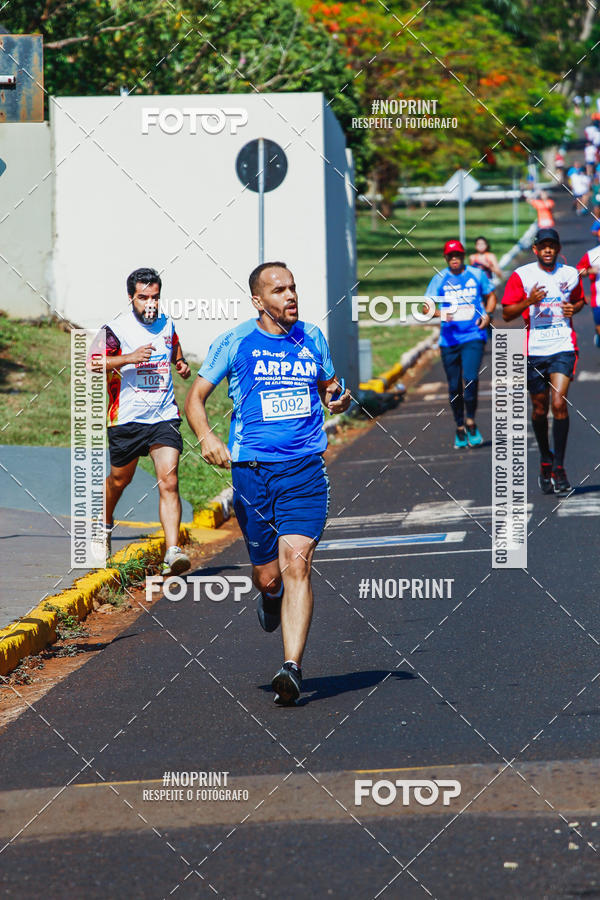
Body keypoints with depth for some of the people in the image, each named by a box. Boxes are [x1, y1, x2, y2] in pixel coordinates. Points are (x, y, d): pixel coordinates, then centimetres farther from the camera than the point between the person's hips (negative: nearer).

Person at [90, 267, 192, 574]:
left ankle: (172, 552, -21)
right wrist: (129, 358, -30)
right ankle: (105, 524, 49)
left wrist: (181, 363, 8)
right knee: (120, 478, 17)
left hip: (164, 416, 2)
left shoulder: (166, 324, 8)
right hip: (127, 419, -2)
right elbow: (90, 362, -19)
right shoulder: (116, 328, -9)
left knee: (169, 481, -14)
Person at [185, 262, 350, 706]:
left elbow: (328, 387, 25)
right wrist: (207, 438, -12)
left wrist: (338, 399, 0)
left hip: (306, 470, 1)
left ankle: (292, 668, -19)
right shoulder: (235, 342, 1)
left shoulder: (312, 338, 10)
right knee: (268, 575, 5)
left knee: (296, 564, -15)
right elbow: (195, 397, 7)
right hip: (252, 470, -1)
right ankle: (270, 597, 45)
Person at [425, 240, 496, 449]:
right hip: (449, 338, 1)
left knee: (470, 379, -18)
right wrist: (440, 314, -17)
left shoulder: (476, 275, 6)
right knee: (454, 386, 4)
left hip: (473, 336, -1)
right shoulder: (439, 279, 5)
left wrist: (488, 314, 0)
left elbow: (491, 296, 19)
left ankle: (470, 423, -3)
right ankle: (460, 429, 16)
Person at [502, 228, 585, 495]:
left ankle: (558, 467, -9)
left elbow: (579, 300, 24)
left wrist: (574, 308, 0)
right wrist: (529, 302, -19)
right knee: (540, 409, 9)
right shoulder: (521, 275, -1)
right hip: (534, 350, 1)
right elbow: (506, 314, -1)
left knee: (559, 404, -15)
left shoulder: (570, 274, 4)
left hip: (563, 348, 0)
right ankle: (545, 460, 31)